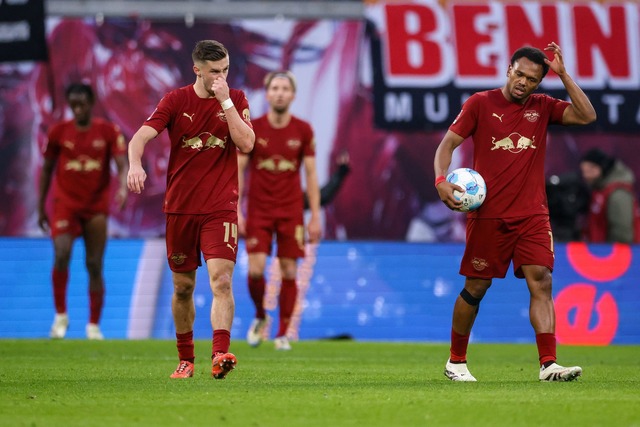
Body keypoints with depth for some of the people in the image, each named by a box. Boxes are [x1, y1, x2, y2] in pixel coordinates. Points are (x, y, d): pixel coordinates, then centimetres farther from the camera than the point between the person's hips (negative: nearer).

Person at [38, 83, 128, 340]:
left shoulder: (108, 131, -2)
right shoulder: (58, 131, 1)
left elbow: (123, 164, -9)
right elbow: (47, 169, 10)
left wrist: (122, 188, -31)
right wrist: (41, 207, 10)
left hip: (96, 206, 0)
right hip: (65, 203, 0)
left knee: (94, 265, 2)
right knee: (62, 256, -19)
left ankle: (94, 326, 12)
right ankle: (60, 315, -2)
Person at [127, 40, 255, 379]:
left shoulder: (236, 99, 3)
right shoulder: (176, 101, 0)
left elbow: (246, 144, -10)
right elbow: (141, 137, -11)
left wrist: (225, 101, -15)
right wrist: (135, 165, -32)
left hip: (220, 208, -1)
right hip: (180, 207, 1)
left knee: (221, 280, -18)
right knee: (182, 286, 8)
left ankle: (220, 355, -28)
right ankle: (185, 359, 23)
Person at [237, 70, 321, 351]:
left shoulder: (303, 131, 0)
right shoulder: (252, 128, -3)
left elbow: (311, 174, 3)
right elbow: (238, 171, 0)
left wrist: (316, 216, -1)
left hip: (291, 212, 1)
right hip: (259, 210, -1)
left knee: (289, 272, -1)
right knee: (256, 269, -11)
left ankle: (283, 334, 11)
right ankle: (260, 317, 18)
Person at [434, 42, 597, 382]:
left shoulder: (543, 107, 9)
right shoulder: (481, 103, 0)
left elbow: (587, 116, -2)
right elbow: (448, 143, 0)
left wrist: (563, 74, -7)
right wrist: (441, 180, -17)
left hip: (532, 214, 2)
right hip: (488, 214, -2)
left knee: (541, 281, -11)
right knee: (476, 287, 4)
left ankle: (548, 364, -17)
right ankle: (456, 361, 21)